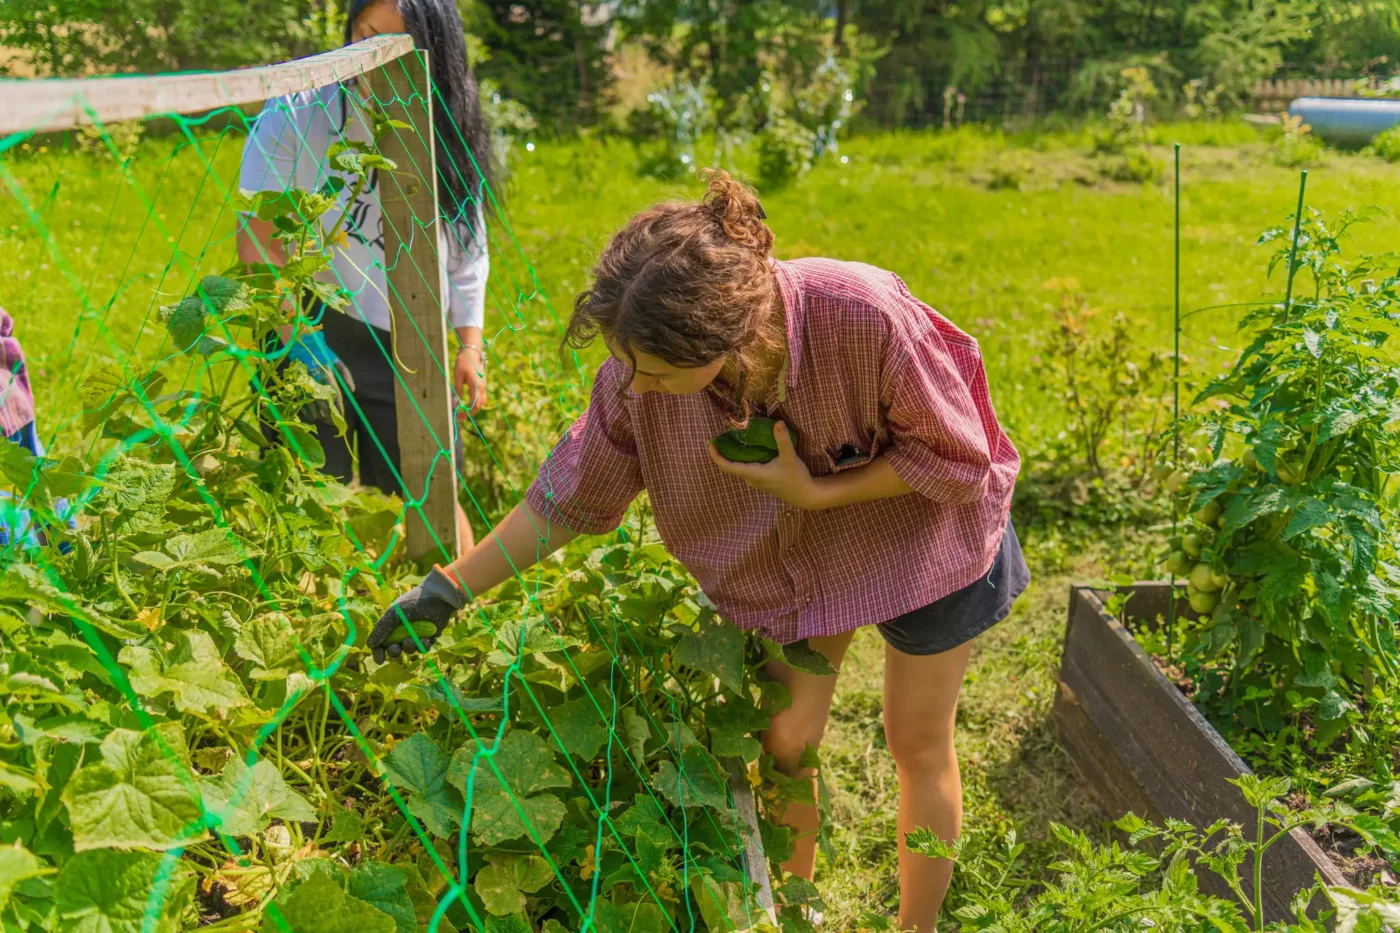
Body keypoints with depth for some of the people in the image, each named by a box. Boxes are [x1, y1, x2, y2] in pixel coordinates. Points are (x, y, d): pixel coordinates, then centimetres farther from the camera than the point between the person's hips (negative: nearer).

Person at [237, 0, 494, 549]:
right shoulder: (299, 111, -5)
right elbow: (257, 237, -6)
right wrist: (296, 334, -16)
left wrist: (470, 345, 4)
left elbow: (467, 247, 12)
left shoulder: (447, 130, 6)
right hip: (315, 329, -2)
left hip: (411, 342, 2)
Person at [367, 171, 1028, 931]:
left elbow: (958, 460, -24)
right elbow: (574, 490, -14)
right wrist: (450, 587, -12)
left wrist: (813, 492, -32)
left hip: (920, 532, -2)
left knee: (919, 746, 12)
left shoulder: (867, 319, -40)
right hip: (790, 552, 3)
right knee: (785, 742, 11)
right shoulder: (645, 363, -28)